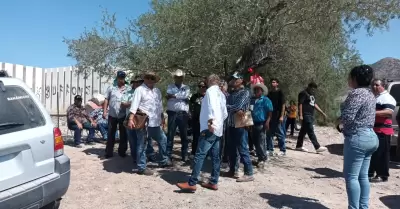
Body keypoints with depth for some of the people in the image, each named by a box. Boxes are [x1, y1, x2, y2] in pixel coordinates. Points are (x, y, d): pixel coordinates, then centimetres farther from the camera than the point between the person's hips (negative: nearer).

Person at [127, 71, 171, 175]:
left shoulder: (157, 91, 15)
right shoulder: (139, 90, -8)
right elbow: (134, 105, -17)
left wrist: (162, 118, 23)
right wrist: (130, 119, -27)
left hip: (156, 123, 8)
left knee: (163, 140, 18)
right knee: (142, 145, 2)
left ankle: (163, 161, 35)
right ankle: (142, 168, 12)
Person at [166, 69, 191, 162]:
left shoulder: (186, 87, 12)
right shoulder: (170, 87, 12)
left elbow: (186, 96, -8)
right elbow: (168, 96, -8)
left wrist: (173, 96, -7)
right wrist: (181, 97, -11)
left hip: (183, 114, 1)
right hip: (172, 113, 0)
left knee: (184, 135, 7)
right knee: (170, 134, 1)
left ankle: (184, 155, 16)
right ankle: (168, 155, 9)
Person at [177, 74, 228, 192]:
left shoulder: (210, 91, -4)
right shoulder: (221, 94, 19)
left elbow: (212, 106, -21)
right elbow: (225, 113, 18)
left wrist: (211, 121, -25)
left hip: (210, 129, -9)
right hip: (218, 129, 9)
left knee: (200, 155, -11)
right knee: (215, 156, 8)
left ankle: (192, 183, -13)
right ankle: (214, 182, 12)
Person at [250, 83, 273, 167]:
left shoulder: (265, 100, -2)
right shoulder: (252, 100, 15)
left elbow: (270, 112, -6)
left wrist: (267, 122, -17)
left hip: (261, 124, -6)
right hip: (253, 124, 6)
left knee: (261, 142, -7)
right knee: (255, 142, 10)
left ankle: (262, 159, 3)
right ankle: (260, 158, 21)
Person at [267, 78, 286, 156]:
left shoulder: (280, 92, -4)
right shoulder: (269, 93, 12)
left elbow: (283, 105, -8)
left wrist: (282, 116, -15)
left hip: (278, 117, -6)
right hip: (271, 116, 6)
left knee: (280, 134, 2)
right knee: (269, 134, 7)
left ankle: (283, 150, 11)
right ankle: (270, 150, 16)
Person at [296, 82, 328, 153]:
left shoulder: (312, 95, 21)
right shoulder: (303, 94, -7)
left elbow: (315, 104, 22)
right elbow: (300, 104, -13)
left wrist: (322, 112, 17)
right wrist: (300, 115, -19)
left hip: (310, 115, 9)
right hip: (305, 115, -9)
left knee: (303, 131, 11)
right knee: (310, 131, -10)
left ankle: (299, 146, 17)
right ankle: (317, 147, -11)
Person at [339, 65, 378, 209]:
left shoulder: (356, 93, -16)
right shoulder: (370, 94, 15)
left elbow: (347, 117, -21)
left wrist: (338, 120, -1)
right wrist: (343, 120, 11)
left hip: (357, 138, -10)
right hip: (370, 137, 10)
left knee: (351, 176, -2)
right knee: (363, 176, 14)